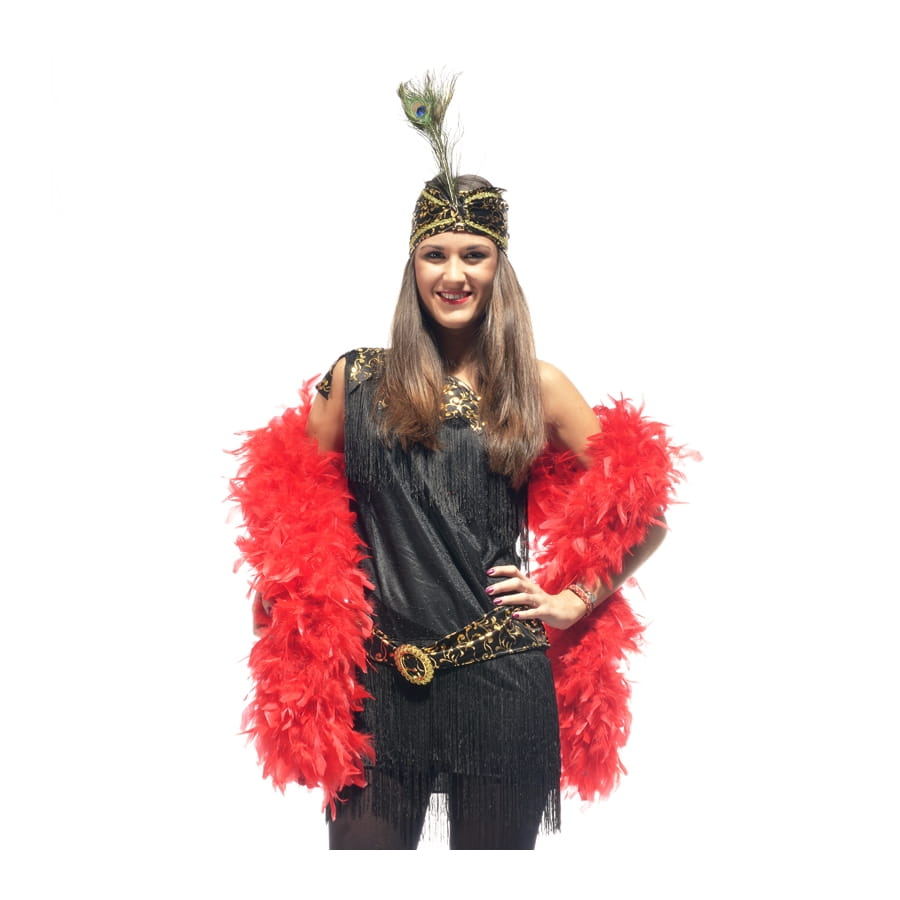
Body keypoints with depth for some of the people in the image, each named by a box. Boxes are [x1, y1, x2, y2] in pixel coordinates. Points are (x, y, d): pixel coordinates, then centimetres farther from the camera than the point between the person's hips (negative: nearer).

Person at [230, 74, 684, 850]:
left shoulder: (539, 388, 3)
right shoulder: (357, 380, 4)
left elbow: (643, 513, 7)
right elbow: (298, 507, 13)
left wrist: (572, 601, 1)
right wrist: (312, 610, 1)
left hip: (502, 689, 0)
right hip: (379, 689, 1)